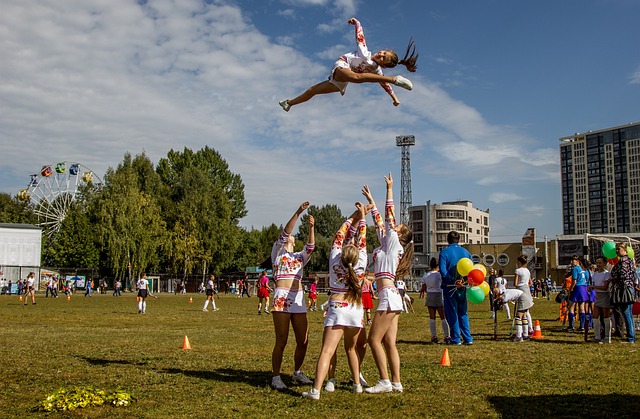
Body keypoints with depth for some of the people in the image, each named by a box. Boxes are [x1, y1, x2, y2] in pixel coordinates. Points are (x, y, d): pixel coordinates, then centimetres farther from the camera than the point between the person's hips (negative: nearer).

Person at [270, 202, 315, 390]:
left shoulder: (300, 256, 20)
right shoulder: (277, 251, 9)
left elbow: (310, 247, 1)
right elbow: (284, 233, -7)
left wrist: (311, 227, -13)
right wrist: (298, 213, -16)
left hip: (299, 299, 5)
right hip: (281, 298, -5)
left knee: (303, 341, 6)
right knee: (281, 341, -5)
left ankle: (297, 373, 24)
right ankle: (275, 377, 6)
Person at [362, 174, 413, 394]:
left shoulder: (394, 242, -2)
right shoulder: (388, 243, 19)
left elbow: (389, 217, -2)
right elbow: (380, 222, 28)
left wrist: (389, 189, 2)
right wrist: (371, 201, 34)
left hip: (388, 296, -9)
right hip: (391, 298, 9)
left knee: (374, 339, -8)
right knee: (389, 343, 7)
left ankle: (385, 382, -6)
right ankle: (396, 382, 8)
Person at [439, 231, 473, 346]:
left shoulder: (444, 252, -5)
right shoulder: (465, 252, 9)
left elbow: (443, 271, -16)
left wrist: (454, 281, -17)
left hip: (449, 287, -4)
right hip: (463, 287, 4)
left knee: (452, 313, 3)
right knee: (463, 313, 14)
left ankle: (456, 339, 4)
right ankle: (468, 338, 11)